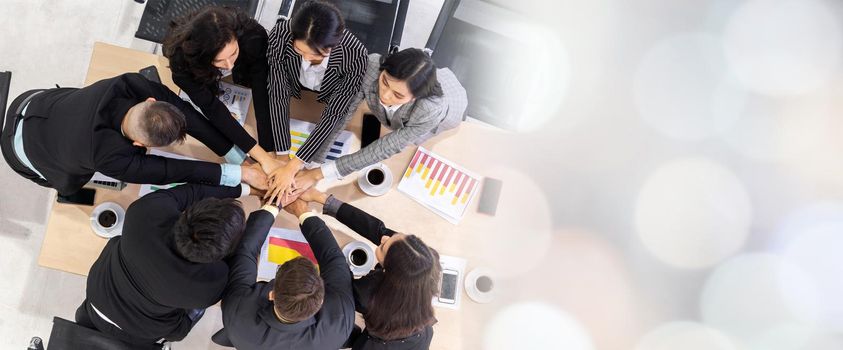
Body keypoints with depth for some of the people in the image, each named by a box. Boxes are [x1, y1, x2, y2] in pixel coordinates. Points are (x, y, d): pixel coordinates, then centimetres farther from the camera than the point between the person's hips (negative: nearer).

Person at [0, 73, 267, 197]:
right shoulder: (109, 157, -45)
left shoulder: (128, 84, -36)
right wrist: (240, 174, -38)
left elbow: (187, 113, -31)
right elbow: (170, 170, -37)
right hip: (24, 145, -4)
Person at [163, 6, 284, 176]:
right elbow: (212, 108, -40)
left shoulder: (252, 36, -44)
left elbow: (263, 92, -40)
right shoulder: (182, 60, -43)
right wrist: (262, 157, -43)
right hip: (199, 69, -2)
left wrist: (271, 151, -44)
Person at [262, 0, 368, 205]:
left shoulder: (355, 56, -42)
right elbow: (278, 96, -31)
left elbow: (333, 115, -35)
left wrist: (293, 166, -37)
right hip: (290, 80, 2)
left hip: (331, 91, -1)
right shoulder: (281, 35, -39)